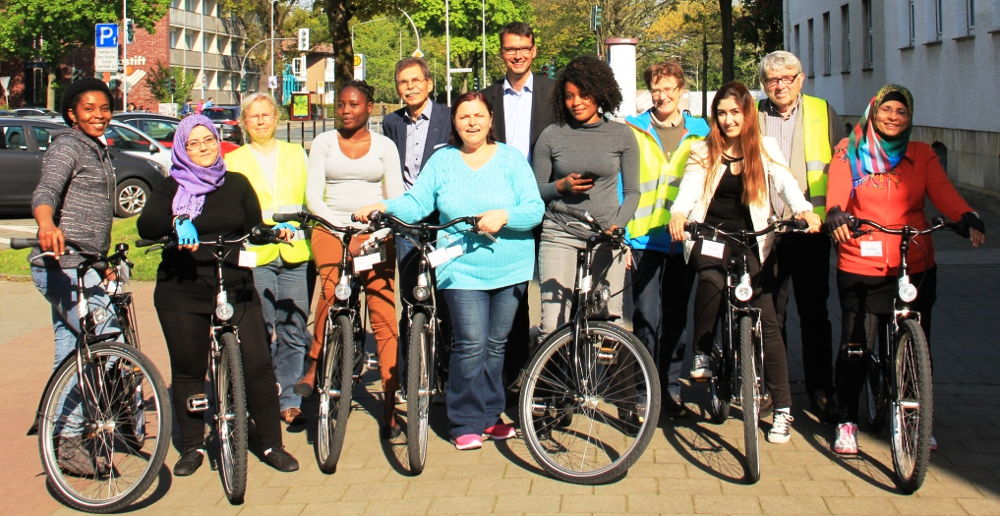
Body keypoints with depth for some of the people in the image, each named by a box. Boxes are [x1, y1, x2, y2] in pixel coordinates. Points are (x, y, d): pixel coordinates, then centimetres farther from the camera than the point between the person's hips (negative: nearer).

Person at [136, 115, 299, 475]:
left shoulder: (237, 184, 12)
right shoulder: (171, 188, 5)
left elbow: (254, 229, 10)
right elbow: (145, 226, -12)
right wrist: (177, 222, -32)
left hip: (235, 288, 1)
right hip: (182, 293, -1)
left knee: (257, 365, -5)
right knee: (188, 371, 7)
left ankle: (272, 445, 6)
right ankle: (192, 447, 22)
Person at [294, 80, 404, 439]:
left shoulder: (384, 146, 11)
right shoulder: (324, 143, 10)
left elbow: (396, 197, 8)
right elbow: (313, 196, 2)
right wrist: (346, 233, -12)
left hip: (375, 231, 1)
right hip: (331, 227, 0)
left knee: (384, 316, -9)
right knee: (332, 288, -31)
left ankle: (389, 409, -6)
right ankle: (315, 365, -12)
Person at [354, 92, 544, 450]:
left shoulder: (511, 158, 3)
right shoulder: (442, 161, 7)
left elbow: (535, 208, -5)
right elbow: (415, 203, 0)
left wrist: (505, 216, -22)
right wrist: (384, 207, -18)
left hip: (509, 268, 1)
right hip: (462, 269, -1)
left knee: (496, 344, 10)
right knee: (470, 344, -9)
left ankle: (489, 416, 24)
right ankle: (466, 423, 1)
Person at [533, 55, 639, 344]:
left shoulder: (622, 136, 6)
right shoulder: (552, 136, 6)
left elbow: (632, 192, 9)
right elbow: (535, 192, 11)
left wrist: (617, 225, -8)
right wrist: (561, 186, -9)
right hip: (560, 233, 0)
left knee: (609, 319, -4)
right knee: (553, 325, -9)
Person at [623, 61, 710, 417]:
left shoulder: (700, 132, 10)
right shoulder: (633, 131, 4)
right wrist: (620, 236, -4)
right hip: (645, 239, -2)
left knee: (676, 318, 9)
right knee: (647, 317, -5)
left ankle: (671, 387, 20)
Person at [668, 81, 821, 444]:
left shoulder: (765, 149, 8)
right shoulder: (703, 152, 8)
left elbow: (784, 182, -9)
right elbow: (689, 187, -9)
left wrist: (803, 209, -30)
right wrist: (678, 213, -32)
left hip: (752, 242, 1)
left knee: (765, 319, -6)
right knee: (712, 281, -35)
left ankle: (783, 408, 2)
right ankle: (702, 353, -11)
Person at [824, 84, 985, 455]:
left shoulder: (922, 155, 11)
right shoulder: (849, 152, 5)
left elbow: (943, 192, -4)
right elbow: (837, 189, -11)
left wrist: (967, 217, -24)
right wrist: (835, 214, -34)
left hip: (915, 266, 3)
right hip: (861, 267, -2)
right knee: (854, 347, -5)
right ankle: (847, 422, 10)